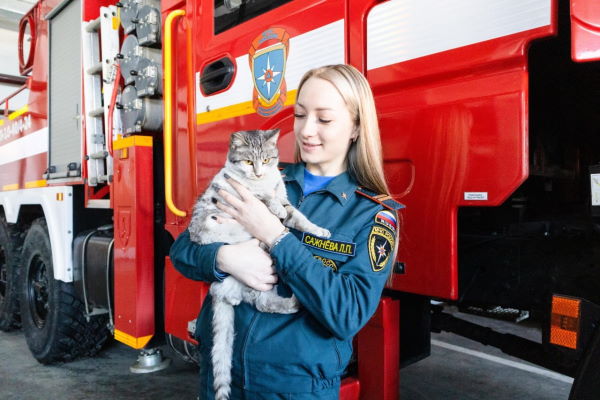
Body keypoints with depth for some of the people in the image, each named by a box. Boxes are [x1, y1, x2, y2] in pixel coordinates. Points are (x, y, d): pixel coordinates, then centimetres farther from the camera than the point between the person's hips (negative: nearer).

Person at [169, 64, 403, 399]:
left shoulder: (375, 213, -8)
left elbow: (350, 314, -20)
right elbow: (183, 248, 0)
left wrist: (275, 235, -23)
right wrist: (224, 258, -22)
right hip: (219, 364, 3)